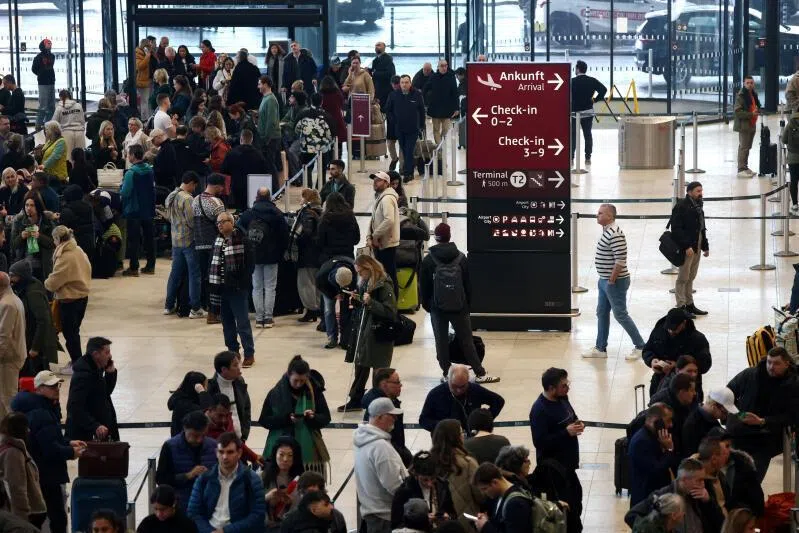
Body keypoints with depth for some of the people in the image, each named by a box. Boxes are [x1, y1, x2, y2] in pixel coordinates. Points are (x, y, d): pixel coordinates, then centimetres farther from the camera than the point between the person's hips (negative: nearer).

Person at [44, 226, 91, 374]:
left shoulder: (65, 257, -23)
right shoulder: (79, 251, 2)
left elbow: (53, 282, -20)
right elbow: (87, 270, 12)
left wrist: (46, 283, 4)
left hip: (69, 299, -8)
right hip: (82, 295, 8)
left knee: (69, 332, 4)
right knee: (74, 331, 20)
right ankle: (77, 360, 29)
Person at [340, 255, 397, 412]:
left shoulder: (384, 286, -16)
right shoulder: (363, 284, 9)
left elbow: (390, 312, -21)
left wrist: (370, 302, -27)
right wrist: (356, 300, 0)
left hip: (379, 336, -8)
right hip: (363, 331, 8)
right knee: (360, 368, 15)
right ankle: (355, 400, 24)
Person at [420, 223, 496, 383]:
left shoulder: (428, 261, -5)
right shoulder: (461, 258, -1)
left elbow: (424, 286, 0)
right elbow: (468, 284, 3)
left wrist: (427, 305, 12)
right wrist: (468, 304, 12)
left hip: (438, 308, -1)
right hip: (459, 307, 1)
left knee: (441, 341, 7)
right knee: (466, 340, 4)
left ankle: (447, 373, 7)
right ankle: (480, 374, 2)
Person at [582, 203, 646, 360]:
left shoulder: (615, 234, -23)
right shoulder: (607, 231, 9)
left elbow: (620, 260, -27)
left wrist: (612, 280, -20)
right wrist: (605, 280, 16)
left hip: (615, 282, -10)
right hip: (604, 281, 10)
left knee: (620, 315, -1)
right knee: (602, 313, 14)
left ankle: (640, 347, 9)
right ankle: (600, 348, 22)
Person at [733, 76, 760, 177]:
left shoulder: (754, 94, 13)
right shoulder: (740, 96, -13)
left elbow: (756, 106, 29)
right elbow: (737, 111, -19)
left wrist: (757, 111, 5)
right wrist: (751, 114, -23)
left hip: (752, 125, 9)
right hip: (743, 125, -9)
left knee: (747, 147, 15)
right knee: (743, 147, -9)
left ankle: (745, 167, 23)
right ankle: (741, 170, -8)